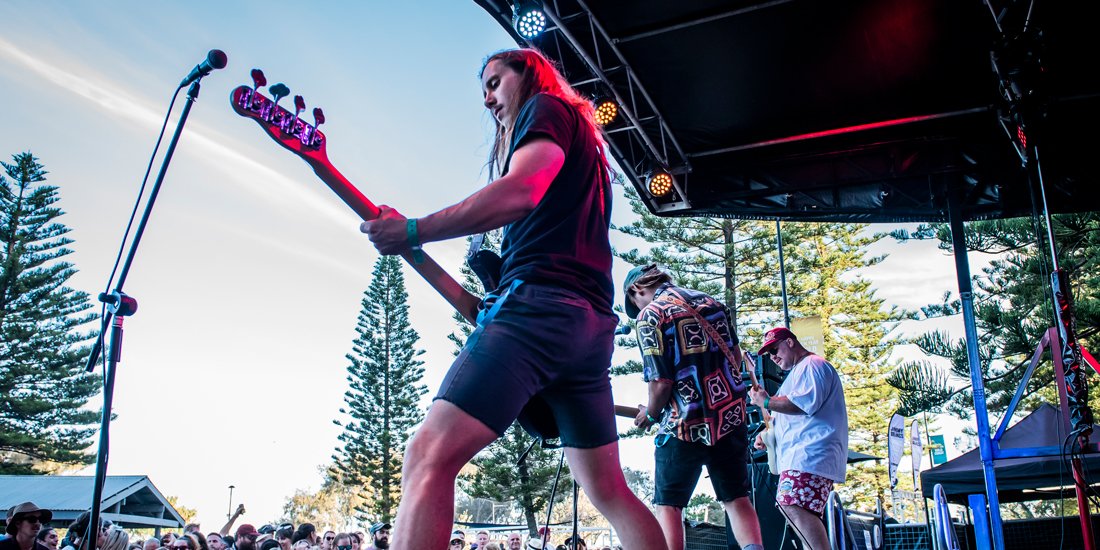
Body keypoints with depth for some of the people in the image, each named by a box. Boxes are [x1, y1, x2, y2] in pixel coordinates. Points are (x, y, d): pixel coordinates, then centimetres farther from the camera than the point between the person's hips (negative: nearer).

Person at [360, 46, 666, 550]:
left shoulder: (546, 108, 6)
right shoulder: (584, 148, 32)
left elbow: (520, 191, -15)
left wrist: (411, 233, -10)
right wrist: (484, 305, 20)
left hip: (539, 301, -10)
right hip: (592, 323, 10)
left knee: (430, 456, -16)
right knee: (609, 492, 14)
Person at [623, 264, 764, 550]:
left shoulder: (650, 315, -10)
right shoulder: (712, 303, 10)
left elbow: (661, 381, -14)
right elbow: (736, 357, 16)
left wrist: (650, 415, 4)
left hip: (684, 426, -5)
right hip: (731, 418, 6)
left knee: (668, 505, 7)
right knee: (737, 499, 12)